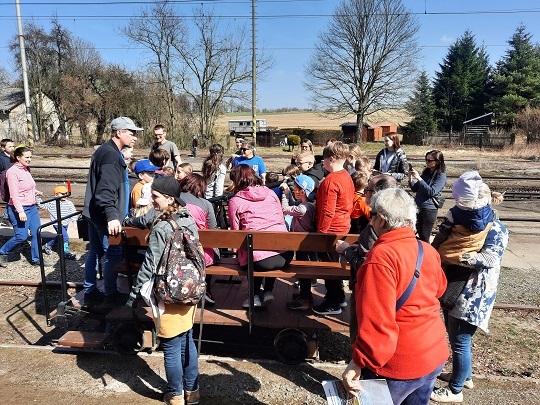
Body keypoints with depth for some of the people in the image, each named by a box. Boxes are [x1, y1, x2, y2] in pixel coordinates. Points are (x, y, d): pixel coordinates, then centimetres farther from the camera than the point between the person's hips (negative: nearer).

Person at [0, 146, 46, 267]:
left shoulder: (26, 169, 9)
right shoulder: (12, 172, -16)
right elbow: (14, 194, -22)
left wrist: (36, 191, 23)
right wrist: (20, 211, -27)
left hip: (32, 207, 8)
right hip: (19, 209, -8)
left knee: (37, 233, 5)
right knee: (22, 237, -4)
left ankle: (36, 259, 17)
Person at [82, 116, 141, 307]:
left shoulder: (106, 150, 14)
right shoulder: (111, 155, -19)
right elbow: (106, 189, -30)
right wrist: (112, 216, -39)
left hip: (94, 213, 11)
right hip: (104, 216, -11)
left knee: (95, 252, 17)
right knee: (113, 254, 1)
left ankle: (90, 293, 28)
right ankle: (110, 294, 15)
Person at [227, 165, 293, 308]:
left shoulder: (235, 201, 3)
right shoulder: (271, 193, 12)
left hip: (258, 260, -3)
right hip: (285, 255, 3)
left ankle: (255, 295, 28)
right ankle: (268, 291, 27)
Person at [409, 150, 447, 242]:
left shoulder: (441, 176, -8)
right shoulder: (426, 172, 9)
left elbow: (431, 192, -19)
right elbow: (415, 189, 13)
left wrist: (419, 178, -21)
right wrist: (410, 178, -4)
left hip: (429, 210, -6)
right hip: (418, 207, 6)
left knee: (424, 238, 1)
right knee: (420, 236, 11)